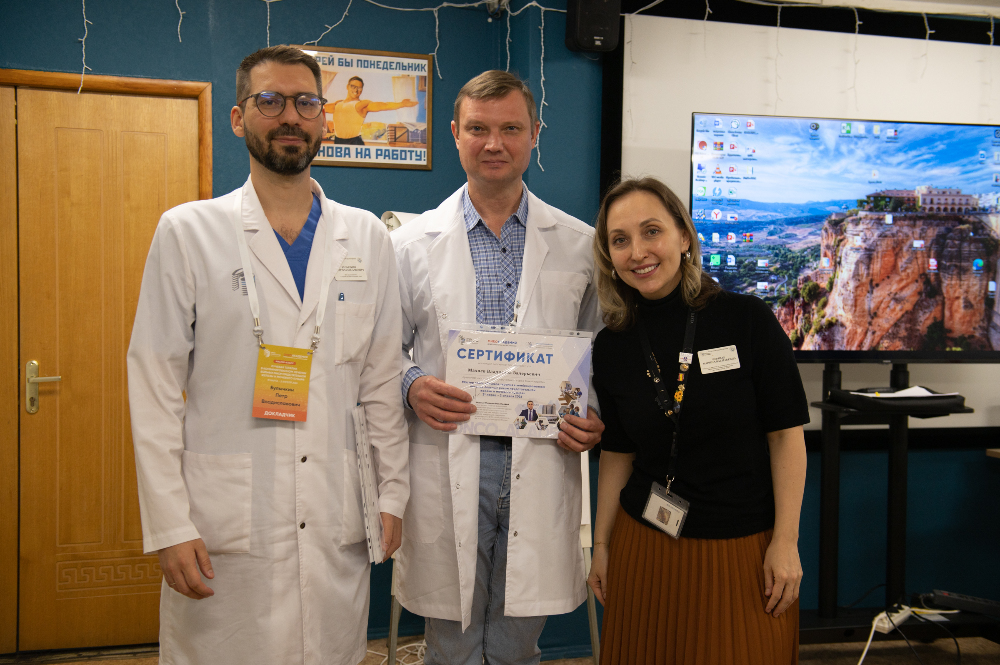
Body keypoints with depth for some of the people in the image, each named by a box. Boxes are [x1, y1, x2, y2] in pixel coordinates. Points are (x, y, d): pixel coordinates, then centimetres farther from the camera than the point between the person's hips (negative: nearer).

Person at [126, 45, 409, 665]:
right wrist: (170, 526, -7)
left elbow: (383, 379, 10)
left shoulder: (367, 237, 8)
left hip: (338, 530, 3)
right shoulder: (188, 232, 0)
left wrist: (393, 492, 7)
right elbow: (155, 388, -3)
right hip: (224, 529, -2)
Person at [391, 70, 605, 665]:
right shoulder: (413, 243, 5)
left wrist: (596, 419, -5)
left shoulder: (579, 244, 7)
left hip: (540, 469, 1)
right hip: (445, 469, 0)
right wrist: (411, 386, -11)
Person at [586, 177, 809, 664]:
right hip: (644, 547, 3)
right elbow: (617, 452, 8)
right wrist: (601, 545, 9)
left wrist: (786, 542, -10)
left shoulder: (747, 319, -10)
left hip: (744, 549, -2)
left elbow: (786, 434, -8)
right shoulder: (611, 347, 0)